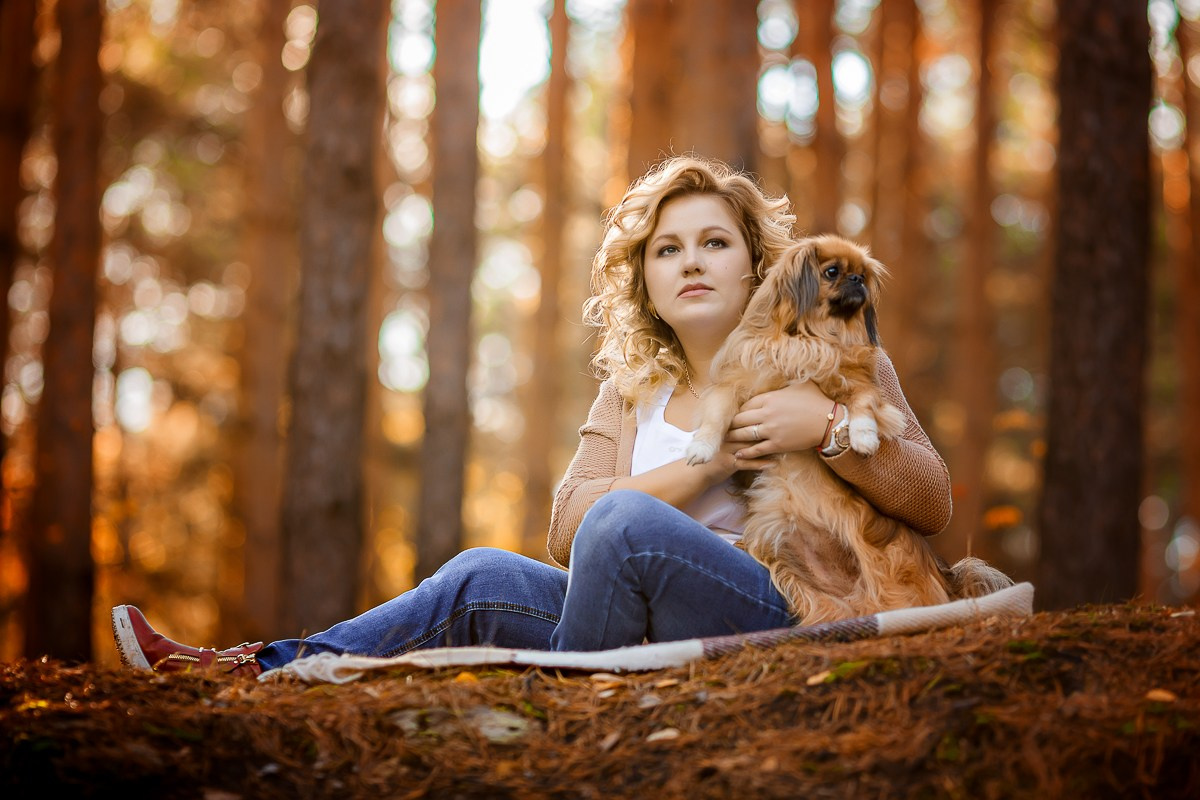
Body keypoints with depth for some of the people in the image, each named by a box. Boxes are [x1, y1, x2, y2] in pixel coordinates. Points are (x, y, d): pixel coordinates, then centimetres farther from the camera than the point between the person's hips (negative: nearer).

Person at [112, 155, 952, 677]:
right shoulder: (631, 390, 17)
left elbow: (933, 504, 1)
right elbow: (567, 530, 1)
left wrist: (830, 425, -15)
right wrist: (705, 463, -11)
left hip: (791, 626, -5)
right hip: (661, 644, 5)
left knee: (624, 520, -29)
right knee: (482, 581, -11)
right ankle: (254, 672, -11)